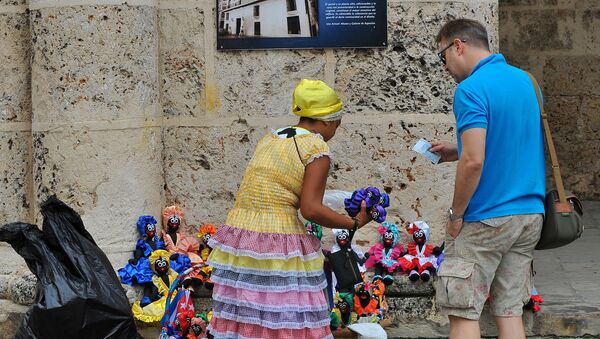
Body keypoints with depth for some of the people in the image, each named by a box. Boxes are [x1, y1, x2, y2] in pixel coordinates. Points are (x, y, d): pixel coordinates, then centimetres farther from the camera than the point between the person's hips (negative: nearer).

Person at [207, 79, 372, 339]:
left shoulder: (269, 139, 17)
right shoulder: (317, 149, -6)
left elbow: (260, 195, 16)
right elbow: (311, 209, -13)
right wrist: (355, 223, -2)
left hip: (239, 232, 7)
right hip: (279, 243, -7)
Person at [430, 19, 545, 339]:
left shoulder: (471, 90, -15)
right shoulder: (524, 80, 11)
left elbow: (474, 162, -23)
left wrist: (456, 214, -10)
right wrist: (457, 152, 17)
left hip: (486, 220, -8)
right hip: (530, 215, 8)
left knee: (463, 313, -1)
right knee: (510, 311, 10)